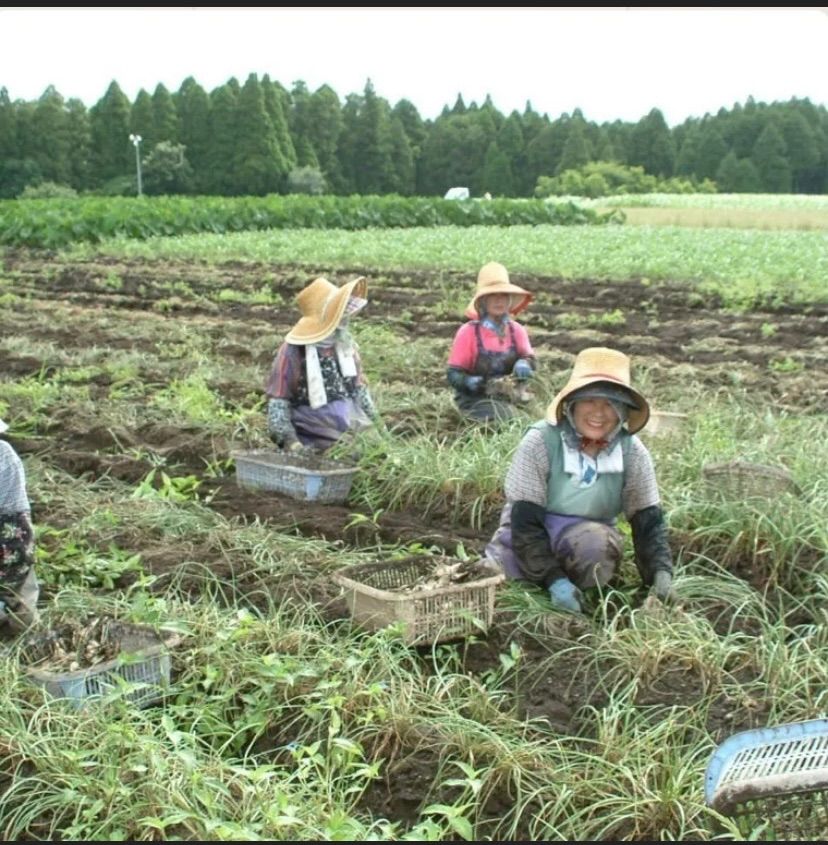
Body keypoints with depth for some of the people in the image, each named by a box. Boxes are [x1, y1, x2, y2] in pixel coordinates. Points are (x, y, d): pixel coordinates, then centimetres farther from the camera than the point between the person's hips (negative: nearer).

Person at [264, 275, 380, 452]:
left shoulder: (346, 343, 10)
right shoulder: (294, 351, -7)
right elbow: (277, 402, -6)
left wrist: (375, 424, 14)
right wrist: (290, 441, -15)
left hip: (354, 433, 5)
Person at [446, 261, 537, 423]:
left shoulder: (517, 330, 6)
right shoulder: (469, 332, -7)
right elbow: (454, 374, -6)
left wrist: (523, 364, -25)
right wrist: (469, 381, -28)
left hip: (509, 396, 4)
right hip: (475, 399, -4)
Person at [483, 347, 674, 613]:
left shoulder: (632, 453, -13)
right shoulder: (540, 441, -21)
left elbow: (648, 521, -8)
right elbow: (525, 521, -21)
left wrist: (661, 573, -26)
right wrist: (554, 579, -31)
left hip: (592, 534, 1)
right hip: (531, 530, -1)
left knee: (596, 544, -34)